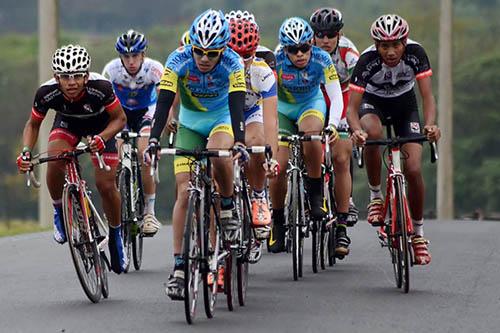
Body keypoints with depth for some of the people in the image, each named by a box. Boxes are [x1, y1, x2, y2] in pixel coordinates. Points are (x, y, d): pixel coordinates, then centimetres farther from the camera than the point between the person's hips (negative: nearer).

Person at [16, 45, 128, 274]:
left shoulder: (100, 87, -36)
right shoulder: (46, 93, -31)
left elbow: (119, 119, -21)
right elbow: (33, 125, -12)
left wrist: (102, 138, -39)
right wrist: (26, 151, -30)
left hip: (100, 125, -1)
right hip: (67, 123, 1)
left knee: (106, 185, -10)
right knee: (55, 159, -31)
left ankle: (115, 236, 16)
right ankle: (59, 212, -6)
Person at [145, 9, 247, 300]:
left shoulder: (232, 63, -24)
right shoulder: (179, 61, -24)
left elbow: (237, 105, -34)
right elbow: (164, 102, -30)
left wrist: (240, 142, -49)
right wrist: (154, 141, -43)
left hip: (222, 119, -1)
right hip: (190, 123, 1)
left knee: (219, 154, -36)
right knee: (184, 191, -10)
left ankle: (229, 207, -7)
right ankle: (179, 267, -9)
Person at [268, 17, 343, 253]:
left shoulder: (321, 60, -26)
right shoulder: (276, 62, -27)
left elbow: (336, 96, -30)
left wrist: (333, 125, -46)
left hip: (311, 103, 0)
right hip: (282, 107, 0)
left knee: (311, 136, -35)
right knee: (278, 167, -14)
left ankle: (316, 195, -16)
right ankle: (277, 222, 7)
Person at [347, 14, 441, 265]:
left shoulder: (415, 54, -28)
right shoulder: (367, 61, -32)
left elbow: (427, 96, -31)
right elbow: (352, 107, -34)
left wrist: (430, 124, -52)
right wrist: (356, 131, -55)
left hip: (404, 104, 1)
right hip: (373, 102, -1)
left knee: (414, 170, -13)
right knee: (372, 133, -38)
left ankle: (418, 233, 7)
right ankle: (375, 195, -16)